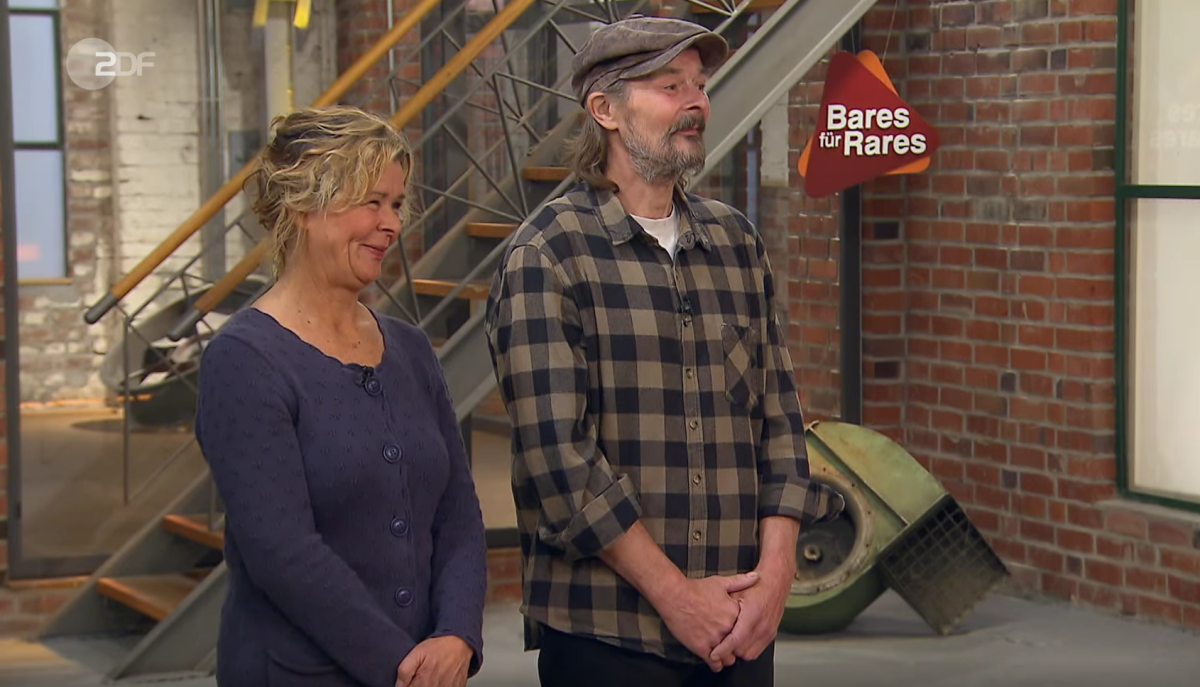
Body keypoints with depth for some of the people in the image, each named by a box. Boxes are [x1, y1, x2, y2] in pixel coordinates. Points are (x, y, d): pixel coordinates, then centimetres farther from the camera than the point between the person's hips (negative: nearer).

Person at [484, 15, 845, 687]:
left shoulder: (737, 241, 11)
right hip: (604, 631, -5)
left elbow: (780, 419, 10)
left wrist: (776, 571, -3)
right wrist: (674, 594, -13)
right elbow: (555, 454, -12)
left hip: (741, 624, 5)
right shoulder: (549, 254, -5)